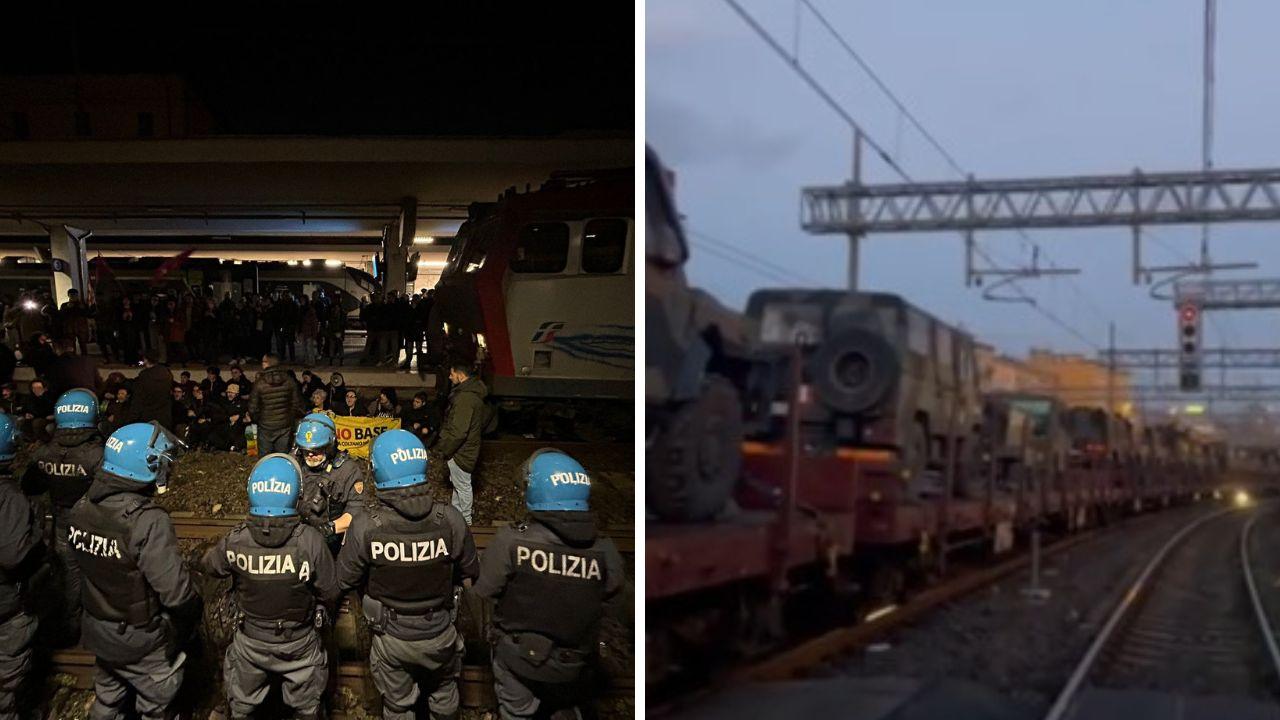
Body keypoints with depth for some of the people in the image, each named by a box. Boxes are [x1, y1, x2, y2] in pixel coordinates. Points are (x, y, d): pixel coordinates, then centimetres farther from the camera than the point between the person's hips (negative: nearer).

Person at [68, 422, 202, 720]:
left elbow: (85, 563, 2)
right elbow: (175, 591, -31)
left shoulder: (81, 509, -10)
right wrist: (193, 610, -11)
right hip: (140, 640, -6)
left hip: (97, 629, 6)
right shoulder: (148, 522, -32)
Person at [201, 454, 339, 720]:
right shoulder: (310, 540, -28)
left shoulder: (236, 541, -24)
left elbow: (210, 565, -2)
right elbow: (329, 592, -17)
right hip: (299, 643, -1)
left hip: (251, 641, 1)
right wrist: (327, 612, 6)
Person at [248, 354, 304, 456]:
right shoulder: (289, 381, -4)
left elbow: (253, 408, -8)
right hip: (284, 426, 2)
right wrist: (291, 420, 15)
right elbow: (297, 404, 1)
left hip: (265, 427, -2)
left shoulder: (259, 383, -13)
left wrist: (256, 420, 12)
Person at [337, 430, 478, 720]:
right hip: (440, 635, 1)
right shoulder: (450, 520, -22)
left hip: (393, 639, -1)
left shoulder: (365, 527, -27)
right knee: (444, 694, 30)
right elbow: (470, 574, -6)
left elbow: (345, 581, -13)